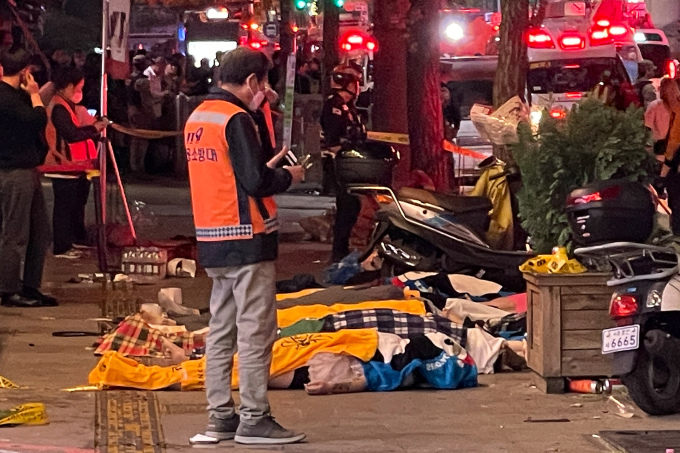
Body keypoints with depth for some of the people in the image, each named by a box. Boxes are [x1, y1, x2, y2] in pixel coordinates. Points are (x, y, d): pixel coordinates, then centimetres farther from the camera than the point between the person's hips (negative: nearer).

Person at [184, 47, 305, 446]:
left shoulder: (197, 118, 13)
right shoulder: (236, 120, -15)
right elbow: (257, 183, -20)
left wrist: (267, 167, 15)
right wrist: (289, 176, -2)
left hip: (213, 241, 9)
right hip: (247, 240, -9)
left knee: (222, 331, 12)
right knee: (256, 332, -4)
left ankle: (221, 416, 15)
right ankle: (255, 419, -3)